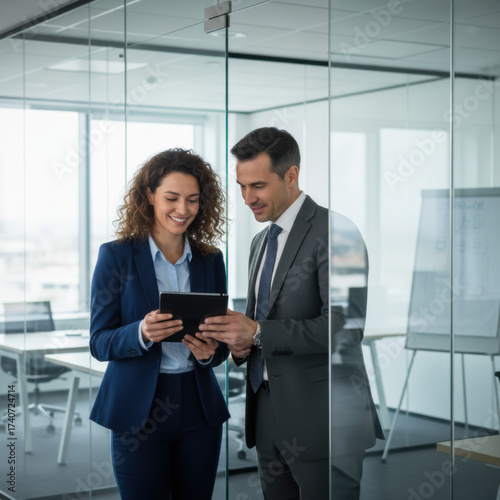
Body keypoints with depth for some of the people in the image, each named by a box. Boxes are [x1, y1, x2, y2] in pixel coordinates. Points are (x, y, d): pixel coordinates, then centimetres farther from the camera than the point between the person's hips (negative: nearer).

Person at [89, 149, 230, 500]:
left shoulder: (211, 260, 8)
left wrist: (209, 351, -11)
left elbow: (222, 342, 12)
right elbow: (99, 342, -5)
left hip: (200, 407, 3)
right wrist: (141, 334, -25)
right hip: (138, 409, -3)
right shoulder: (116, 256, -3)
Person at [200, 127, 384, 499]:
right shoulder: (261, 242, 17)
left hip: (320, 418, -8)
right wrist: (240, 339, 2)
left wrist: (258, 333, -22)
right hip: (268, 415, 8)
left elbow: (344, 327, -20)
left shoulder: (331, 230, -11)